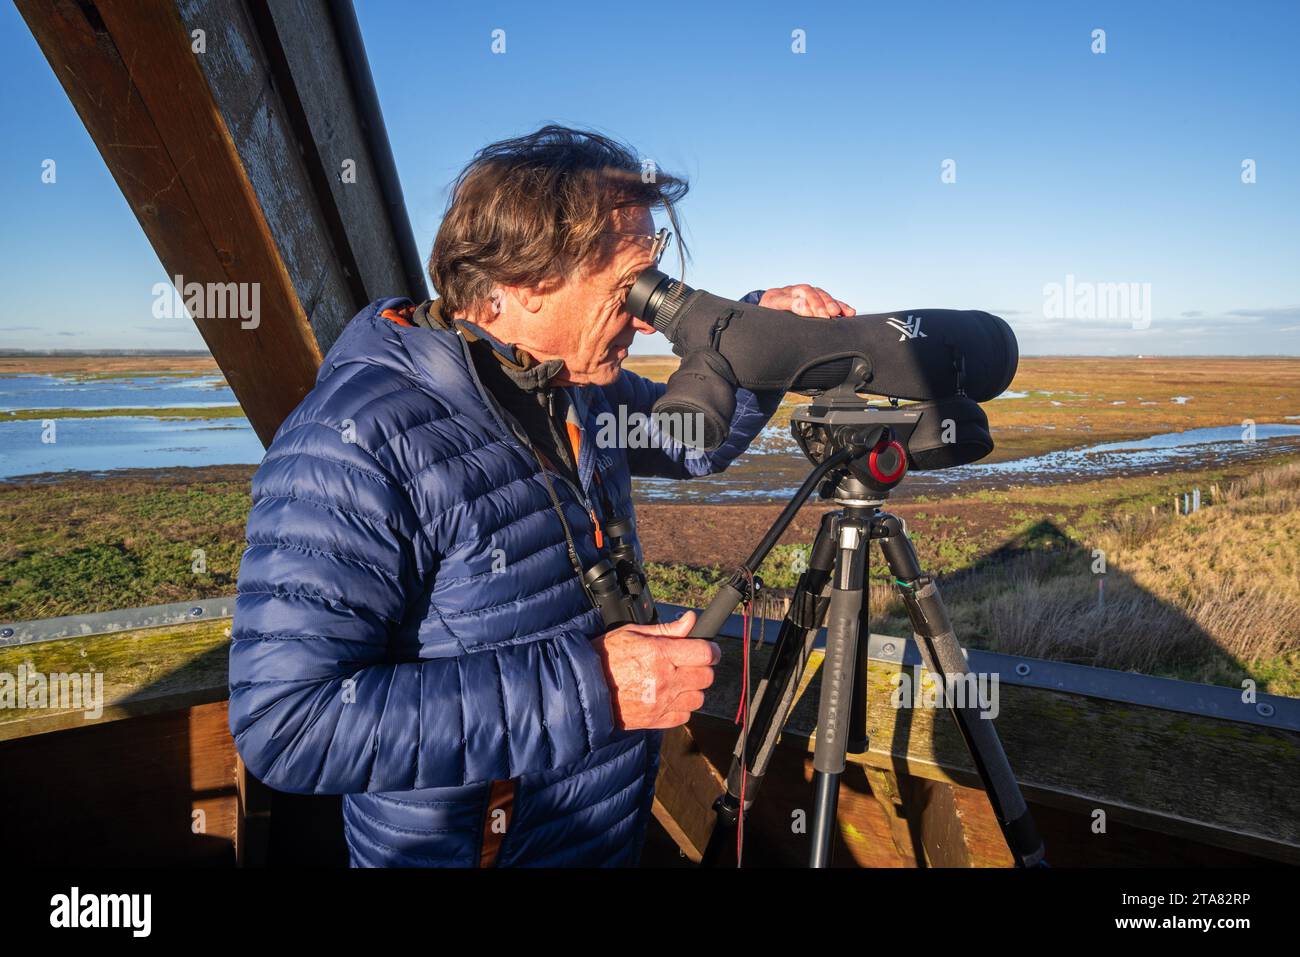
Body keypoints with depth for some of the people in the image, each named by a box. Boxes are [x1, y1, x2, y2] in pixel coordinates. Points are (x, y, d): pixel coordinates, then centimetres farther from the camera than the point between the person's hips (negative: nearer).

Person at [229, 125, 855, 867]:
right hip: (460, 843, -6)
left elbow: (698, 439, 13)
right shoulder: (357, 440, -27)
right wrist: (587, 688, -32)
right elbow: (286, 723, -30)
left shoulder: (585, 389, -5)